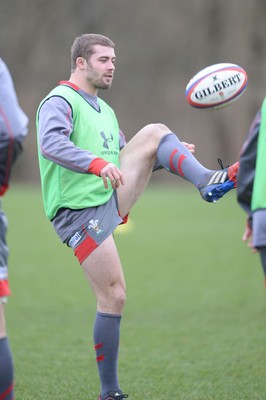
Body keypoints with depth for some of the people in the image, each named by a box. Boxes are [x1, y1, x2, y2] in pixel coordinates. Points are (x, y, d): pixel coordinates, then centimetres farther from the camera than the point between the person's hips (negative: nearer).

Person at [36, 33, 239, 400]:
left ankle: (208, 182, -27)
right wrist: (98, 164, -42)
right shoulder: (60, 102, -8)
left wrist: (170, 157, 12)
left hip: (112, 200, 7)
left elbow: (123, 158, 29)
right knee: (113, 296, -10)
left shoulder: (104, 110, 21)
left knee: (154, 132, -7)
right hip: (80, 213, -7)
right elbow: (51, 144, -28)